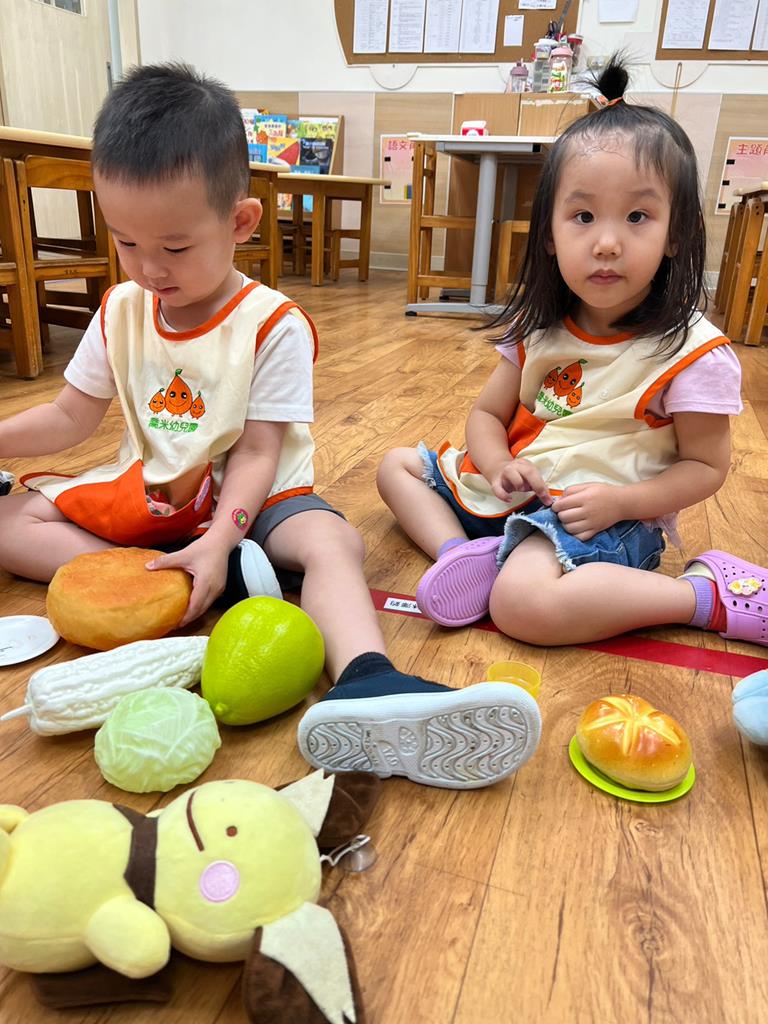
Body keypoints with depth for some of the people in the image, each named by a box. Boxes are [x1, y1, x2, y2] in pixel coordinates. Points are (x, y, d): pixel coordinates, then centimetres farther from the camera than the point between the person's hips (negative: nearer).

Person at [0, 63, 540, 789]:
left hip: (247, 498, -5)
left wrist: (220, 539, -30)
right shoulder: (121, 312, 3)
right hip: (144, 494, 6)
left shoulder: (273, 326, -14)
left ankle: (366, 686, -59)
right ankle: (155, 580, -26)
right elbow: (70, 416, 11)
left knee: (332, 541, -35)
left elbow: (256, 451, -17)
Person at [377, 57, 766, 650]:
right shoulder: (537, 329, 1)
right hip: (517, 488, 7)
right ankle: (460, 552, -13)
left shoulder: (693, 353, -14)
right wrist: (497, 463, -13)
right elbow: (489, 412, 9)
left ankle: (706, 594, -16)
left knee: (522, 603, -36)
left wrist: (620, 500, -21)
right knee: (397, 464, 12)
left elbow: (706, 465, -6)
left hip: (604, 517, -7)